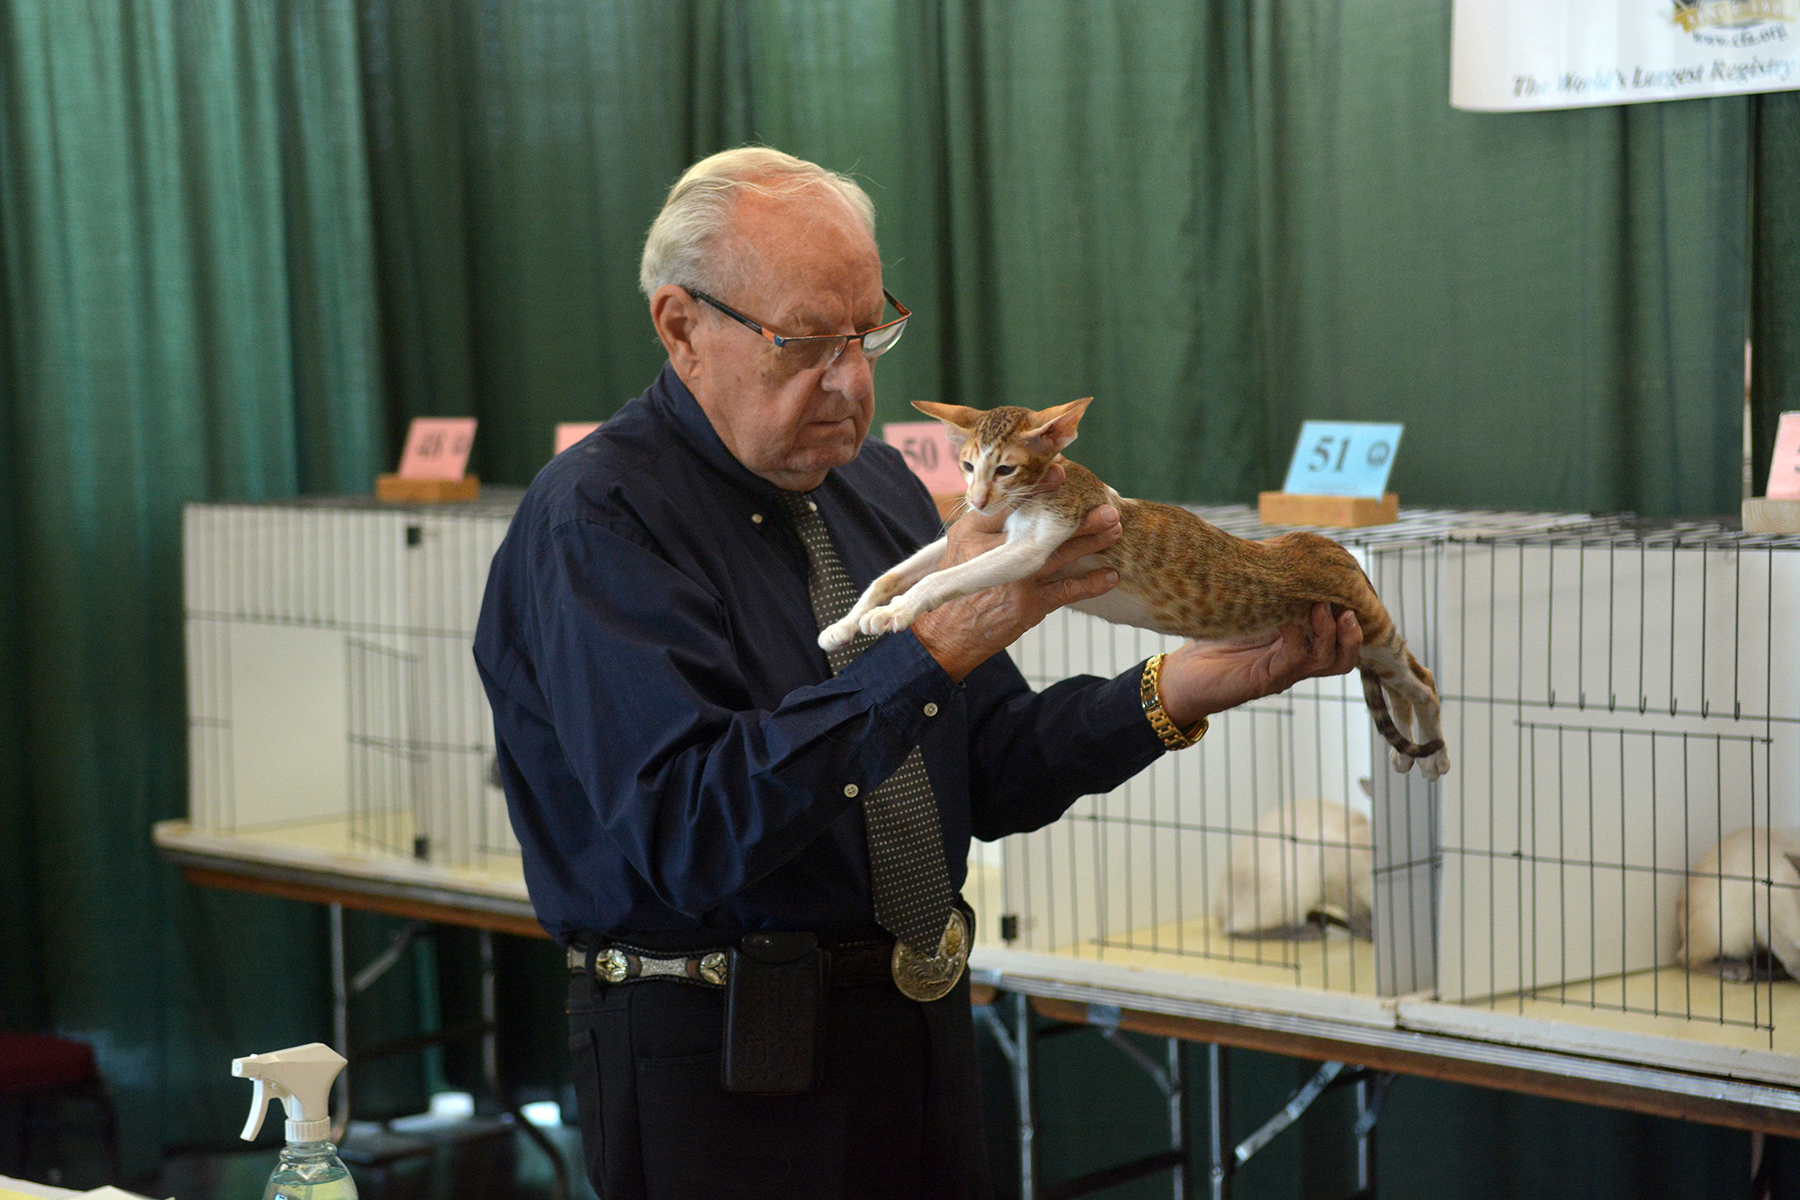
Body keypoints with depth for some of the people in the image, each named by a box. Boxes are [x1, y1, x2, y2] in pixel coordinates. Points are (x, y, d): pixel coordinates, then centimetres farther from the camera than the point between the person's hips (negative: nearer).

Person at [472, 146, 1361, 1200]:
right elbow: (693, 836, -29)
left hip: (924, 1033, 7)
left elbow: (992, 776, 9)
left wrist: (1181, 691, -6)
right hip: (721, 1064, -7)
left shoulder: (877, 488, 9)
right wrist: (931, 646, -30)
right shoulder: (596, 525, -16)